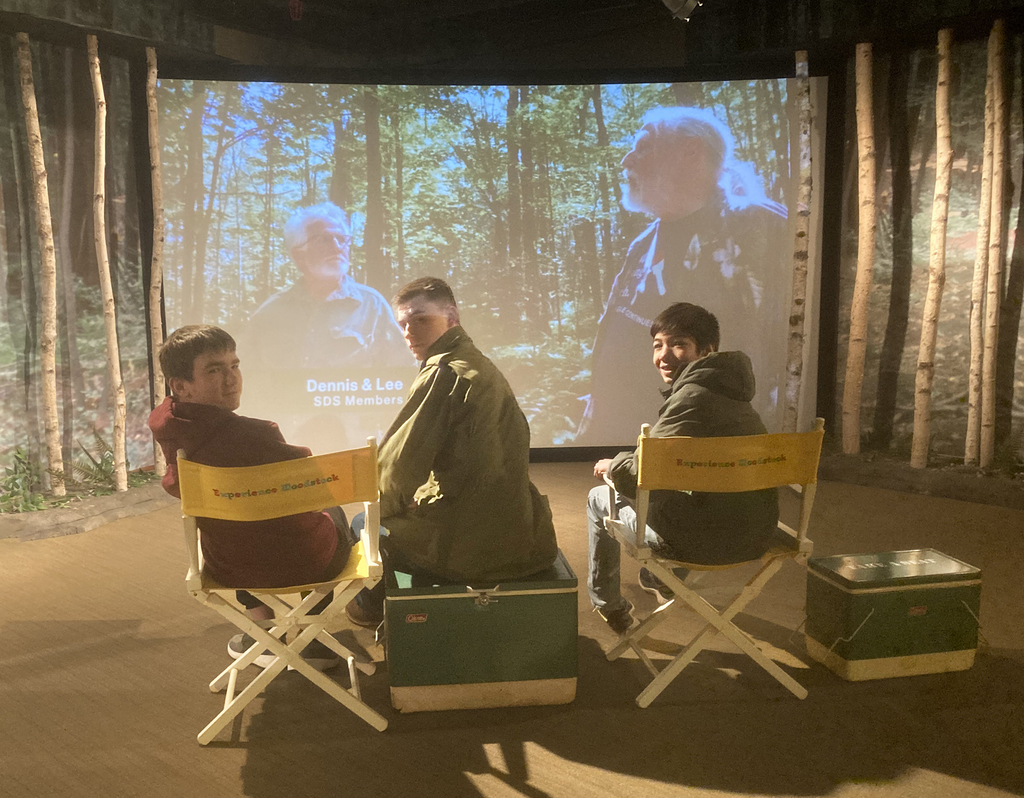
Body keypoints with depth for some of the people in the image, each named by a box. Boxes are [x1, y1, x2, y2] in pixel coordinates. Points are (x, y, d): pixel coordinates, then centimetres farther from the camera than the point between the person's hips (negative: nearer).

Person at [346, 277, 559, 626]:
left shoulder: (444, 373, -18)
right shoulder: (481, 366, 11)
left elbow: (399, 464, -17)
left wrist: (383, 506, 2)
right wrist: (426, 493, 18)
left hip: (474, 549, -8)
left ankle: (374, 608, 40)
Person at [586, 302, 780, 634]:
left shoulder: (692, 395, -19)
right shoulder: (727, 389, 11)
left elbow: (639, 477, -20)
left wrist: (613, 465, 1)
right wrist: (625, 461, 22)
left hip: (710, 542, -9)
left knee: (599, 498, 13)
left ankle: (607, 604, 32)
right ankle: (659, 580, 55)